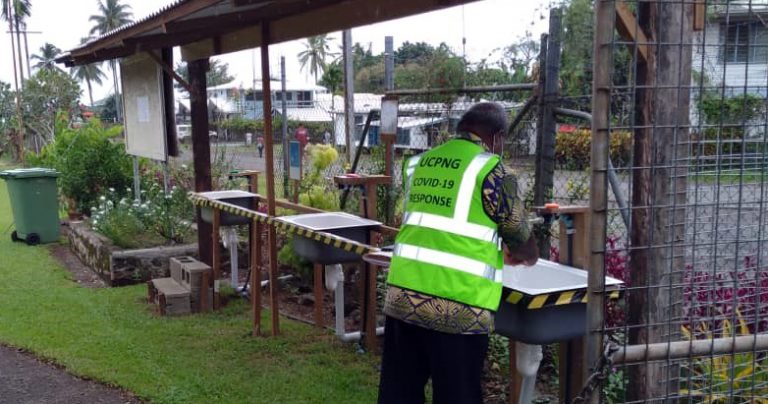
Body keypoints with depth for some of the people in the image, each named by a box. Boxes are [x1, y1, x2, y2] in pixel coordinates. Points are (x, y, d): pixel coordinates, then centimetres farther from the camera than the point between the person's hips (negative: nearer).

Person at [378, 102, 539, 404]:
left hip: (402, 293, 6)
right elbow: (524, 246, 1)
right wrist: (528, 256, 25)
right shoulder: (492, 171, -5)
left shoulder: (419, 163, 13)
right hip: (456, 306, -6)